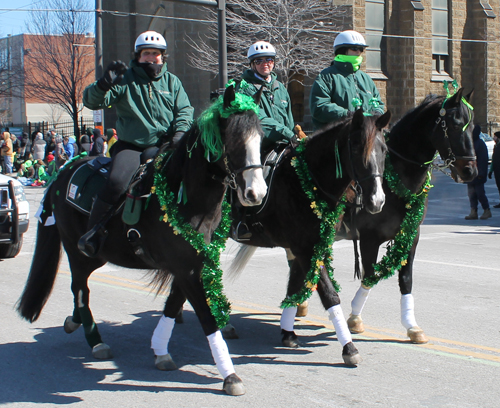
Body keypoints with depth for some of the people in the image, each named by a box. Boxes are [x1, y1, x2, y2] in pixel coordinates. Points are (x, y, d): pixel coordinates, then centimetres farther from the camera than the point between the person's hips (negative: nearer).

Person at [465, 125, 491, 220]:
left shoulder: (480, 144, -10)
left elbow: (483, 159, -13)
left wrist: (481, 173, -18)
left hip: (477, 174, -8)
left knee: (480, 192, -3)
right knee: (471, 193, 6)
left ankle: (487, 211, 9)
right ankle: (473, 212, 8)